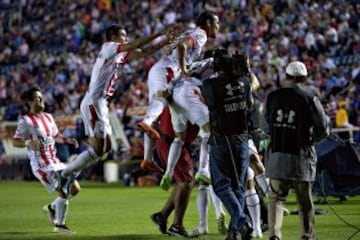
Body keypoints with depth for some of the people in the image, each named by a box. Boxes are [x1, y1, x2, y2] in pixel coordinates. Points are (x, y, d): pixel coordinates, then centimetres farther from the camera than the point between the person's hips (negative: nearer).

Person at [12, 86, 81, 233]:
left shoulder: (48, 117, 14)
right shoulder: (26, 121, -9)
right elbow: (15, 142, -11)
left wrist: (67, 140, 10)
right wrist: (28, 143, -29)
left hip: (55, 162, 8)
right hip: (41, 165, -8)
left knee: (75, 189, 7)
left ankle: (51, 208, 27)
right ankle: (59, 225, -2)